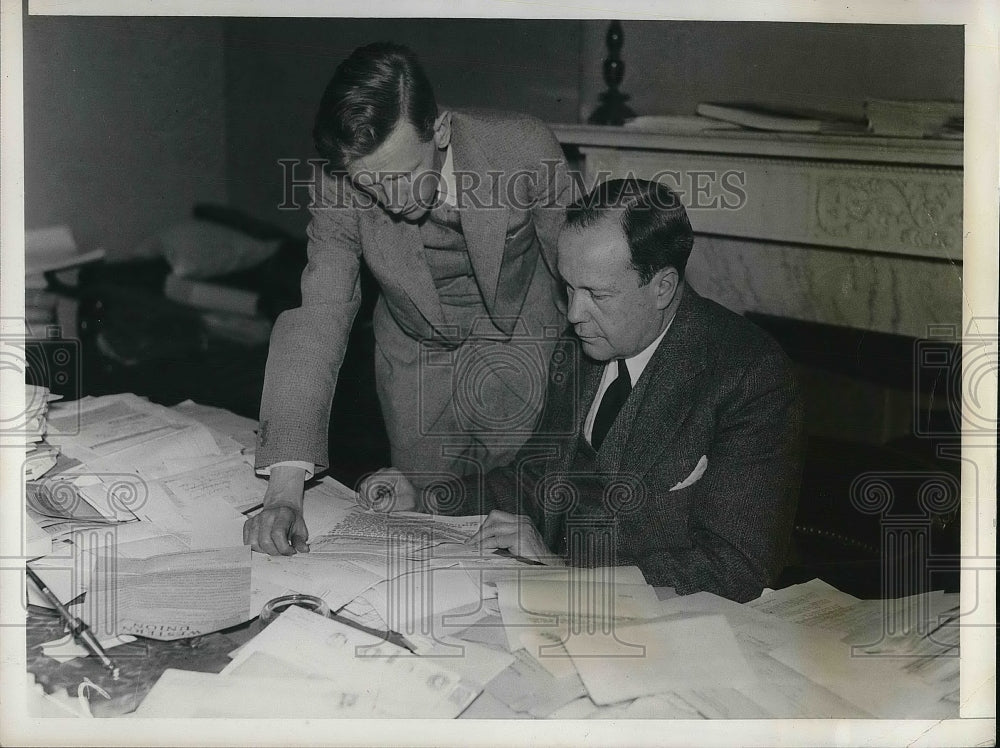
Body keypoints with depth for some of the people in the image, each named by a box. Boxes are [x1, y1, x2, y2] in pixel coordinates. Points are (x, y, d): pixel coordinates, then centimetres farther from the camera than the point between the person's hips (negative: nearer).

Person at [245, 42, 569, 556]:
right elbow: (316, 326, -28)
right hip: (419, 369, 2)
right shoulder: (339, 194, -25)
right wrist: (284, 491, -37)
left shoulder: (524, 150, -29)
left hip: (526, 357, -1)